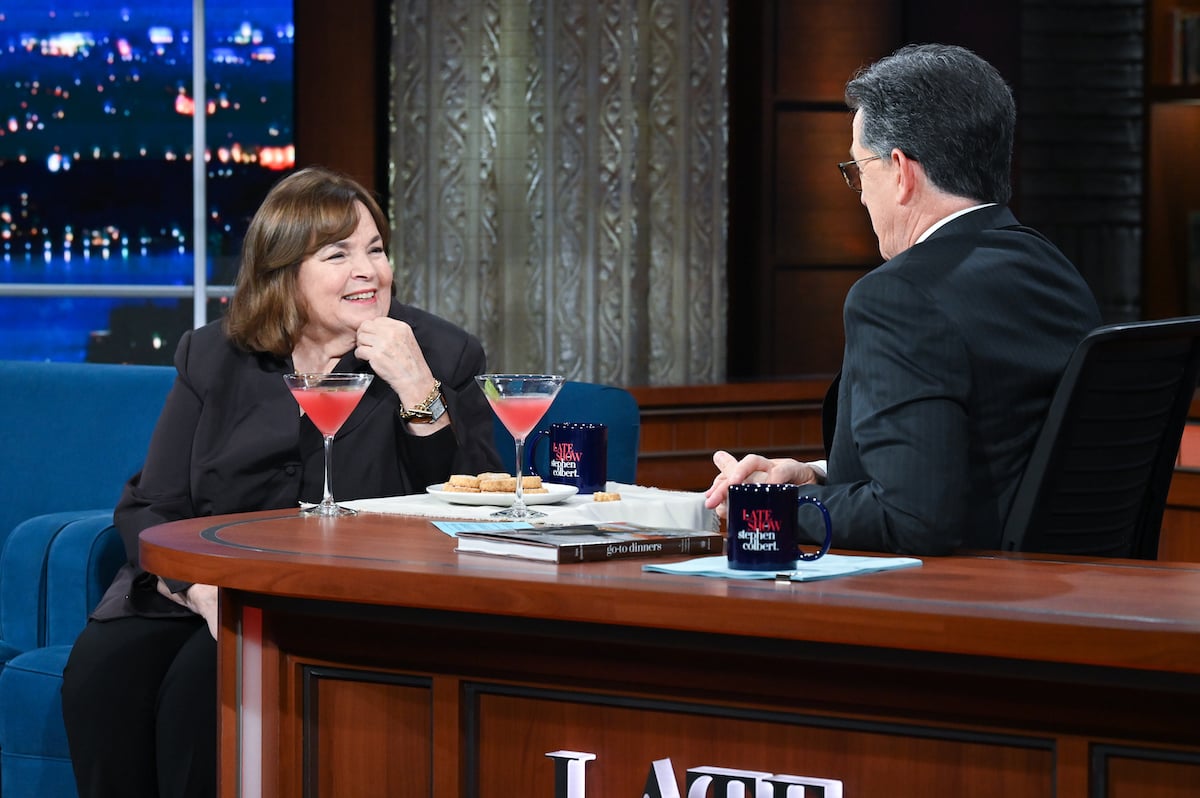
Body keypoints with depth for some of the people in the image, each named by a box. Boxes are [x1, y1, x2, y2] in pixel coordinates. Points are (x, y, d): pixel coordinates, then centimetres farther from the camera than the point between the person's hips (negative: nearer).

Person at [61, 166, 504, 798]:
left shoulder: (443, 355, 4)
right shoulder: (211, 357, 11)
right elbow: (149, 507, 6)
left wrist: (417, 389, -17)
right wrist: (200, 587, -15)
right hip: (199, 595, 4)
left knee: (204, 680, -31)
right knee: (100, 670, -25)